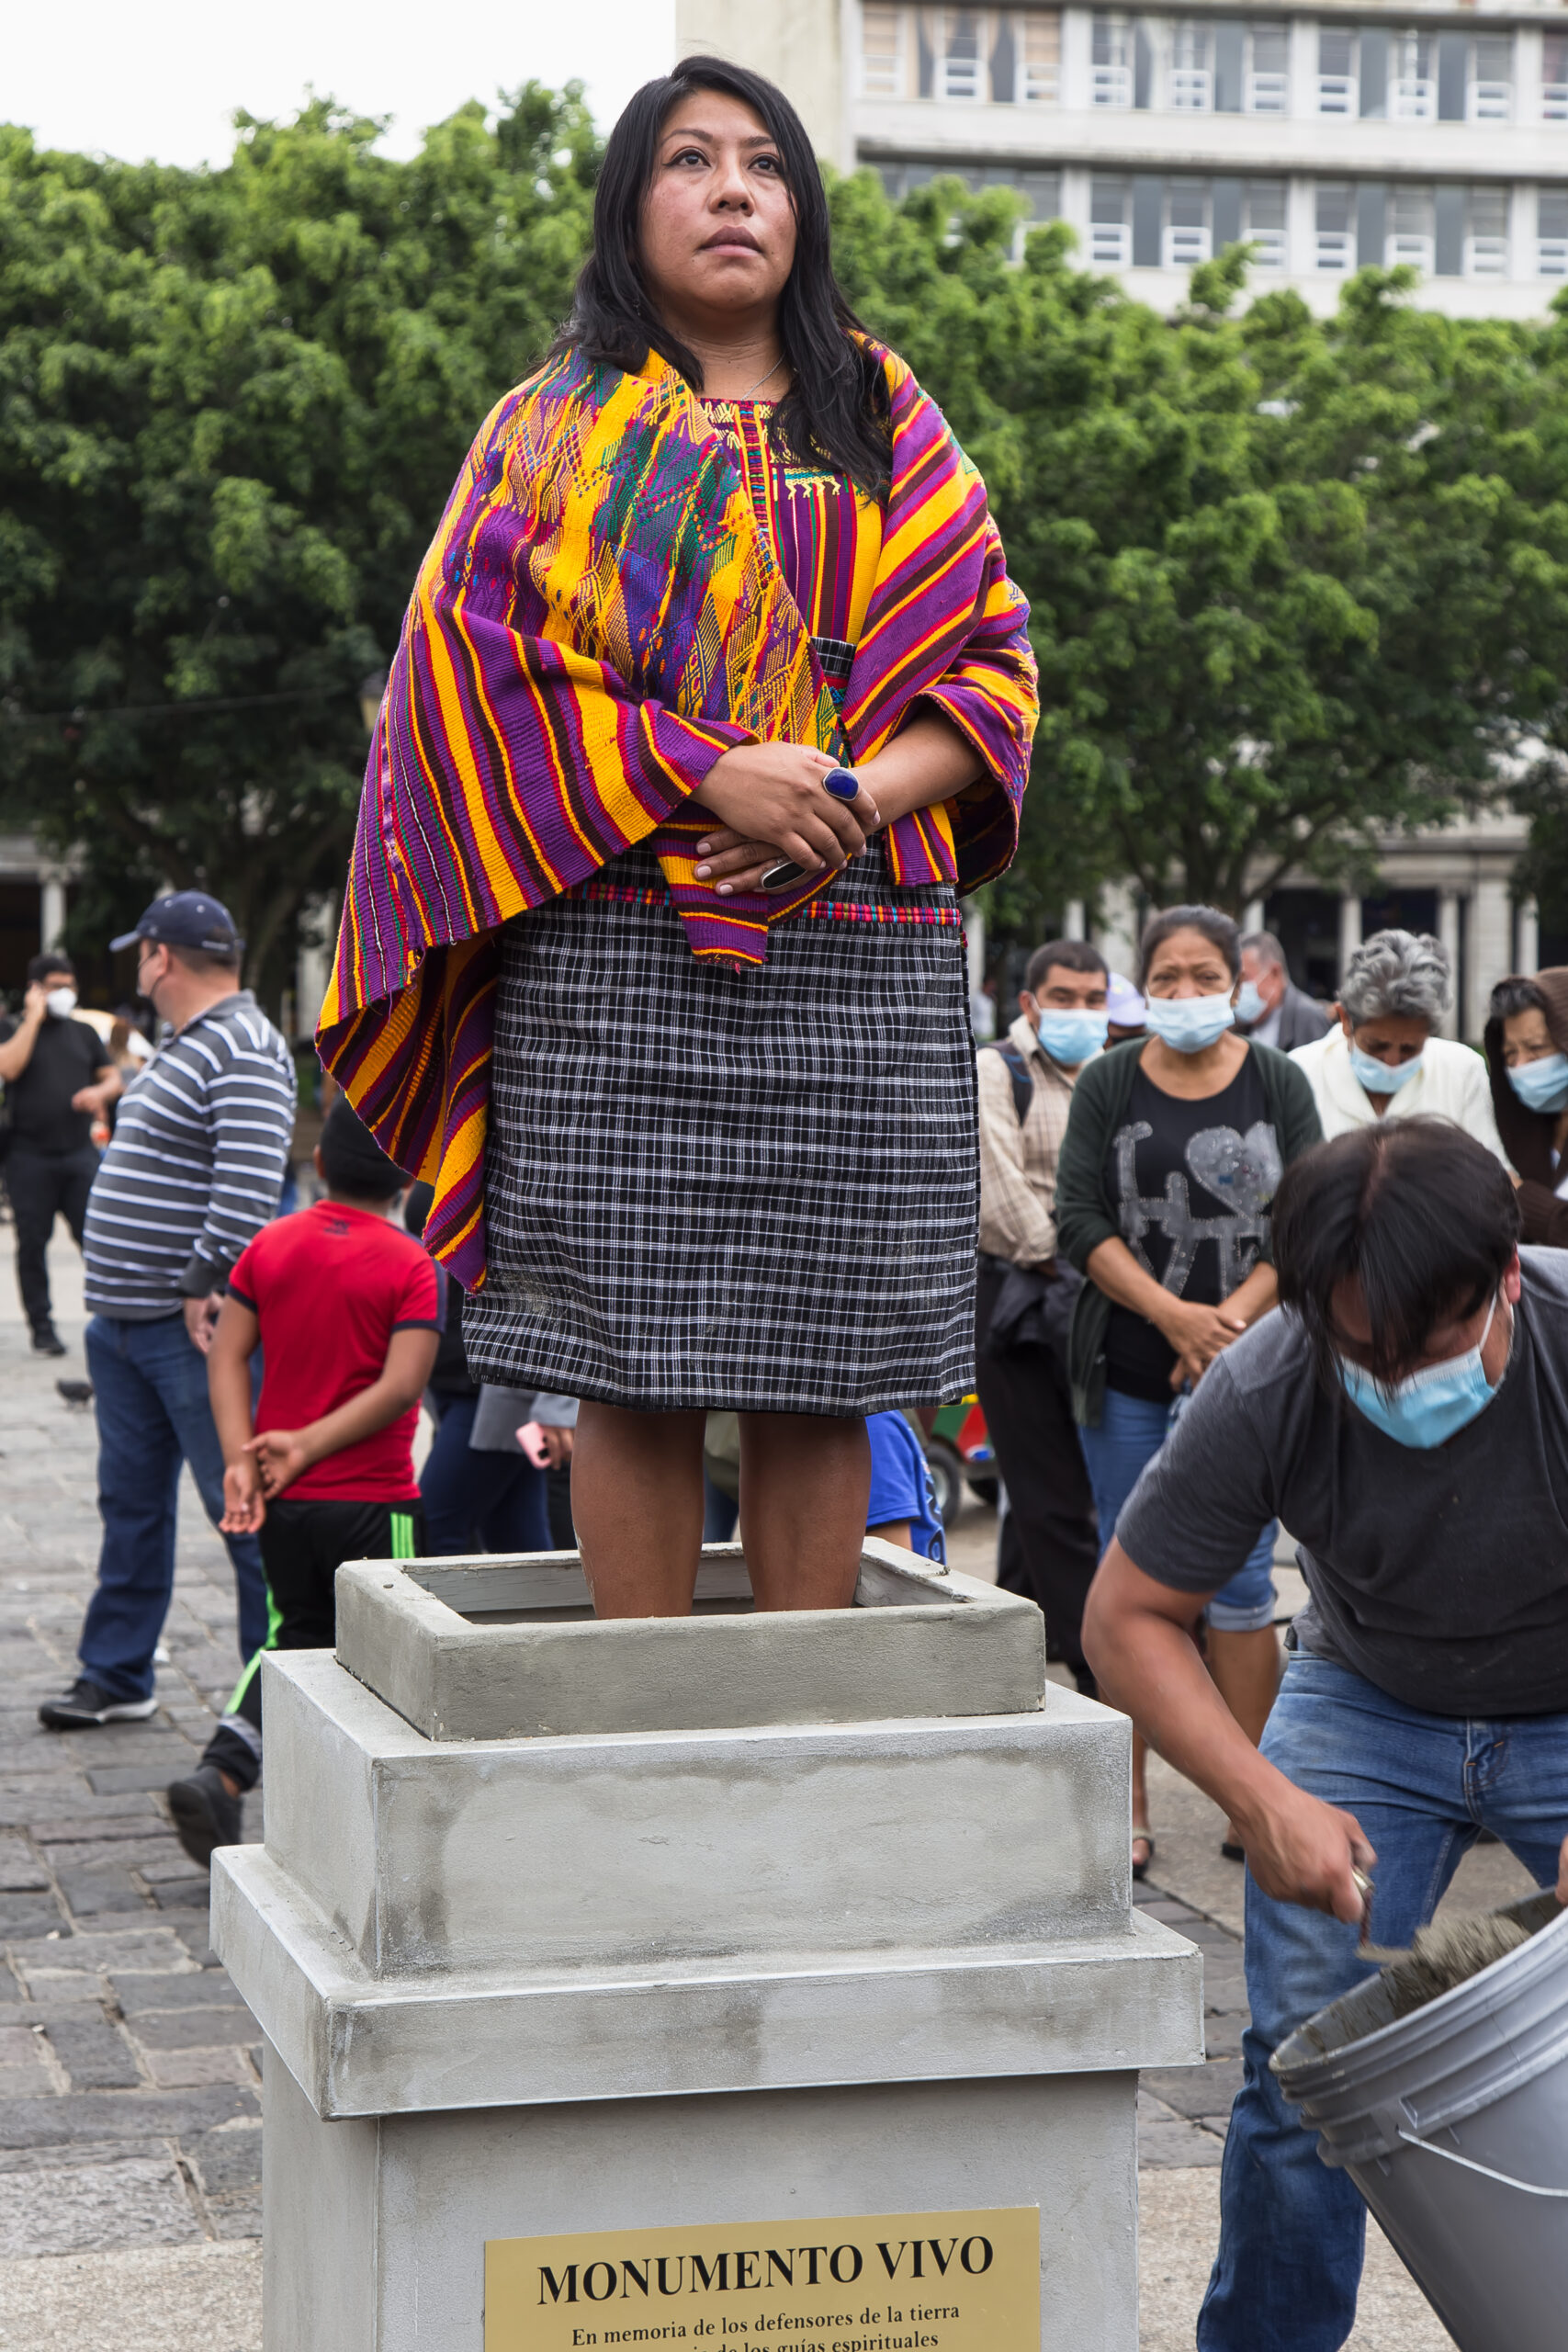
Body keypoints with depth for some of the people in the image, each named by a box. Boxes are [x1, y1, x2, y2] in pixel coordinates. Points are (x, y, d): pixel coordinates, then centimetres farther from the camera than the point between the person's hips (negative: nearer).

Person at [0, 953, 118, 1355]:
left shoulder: (83, 1032, 16)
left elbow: (114, 1078, 18)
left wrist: (99, 1092, -5)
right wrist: (34, 1017, -11)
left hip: (79, 1152, 2)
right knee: (33, 1243, 2)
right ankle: (42, 1327, 9)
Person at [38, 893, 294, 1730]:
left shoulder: (242, 1051, -14)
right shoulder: (180, 1047, 17)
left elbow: (248, 1187, -25)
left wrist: (203, 1287, -22)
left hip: (194, 1328, -10)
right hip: (123, 1322, 10)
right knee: (131, 1504, 16)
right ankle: (115, 1677, 25)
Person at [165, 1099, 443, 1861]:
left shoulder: (270, 1245, 4)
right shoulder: (410, 1265, -10)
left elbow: (227, 1355, -2)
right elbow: (401, 1385, -20)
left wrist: (240, 1457, -8)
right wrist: (309, 1445, -16)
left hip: (282, 1500, 5)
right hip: (372, 1499, -5)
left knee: (298, 1637, 21)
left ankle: (220, 1774, 3)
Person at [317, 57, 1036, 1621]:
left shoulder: (887, 422, 17)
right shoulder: (559, 425, 13)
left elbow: (991, 664, 10)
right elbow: (478, 657, 0)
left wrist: (857, 800, -11)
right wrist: (709, 775, -13)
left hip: (861, 962, 2)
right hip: (619, 952, -1)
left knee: (820, 1369, 0)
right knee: (636, 1367, -5)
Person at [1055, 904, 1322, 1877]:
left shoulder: (1279, 1084, 5)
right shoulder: (1106, 1085, 5)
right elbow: (1082, 1221, -3)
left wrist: (1230, 1320, -13)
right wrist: (1176, 1315, -14)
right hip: (1127, 1368, 1)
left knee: (1240, 1584, -2)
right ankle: (1129, 1811, 10)